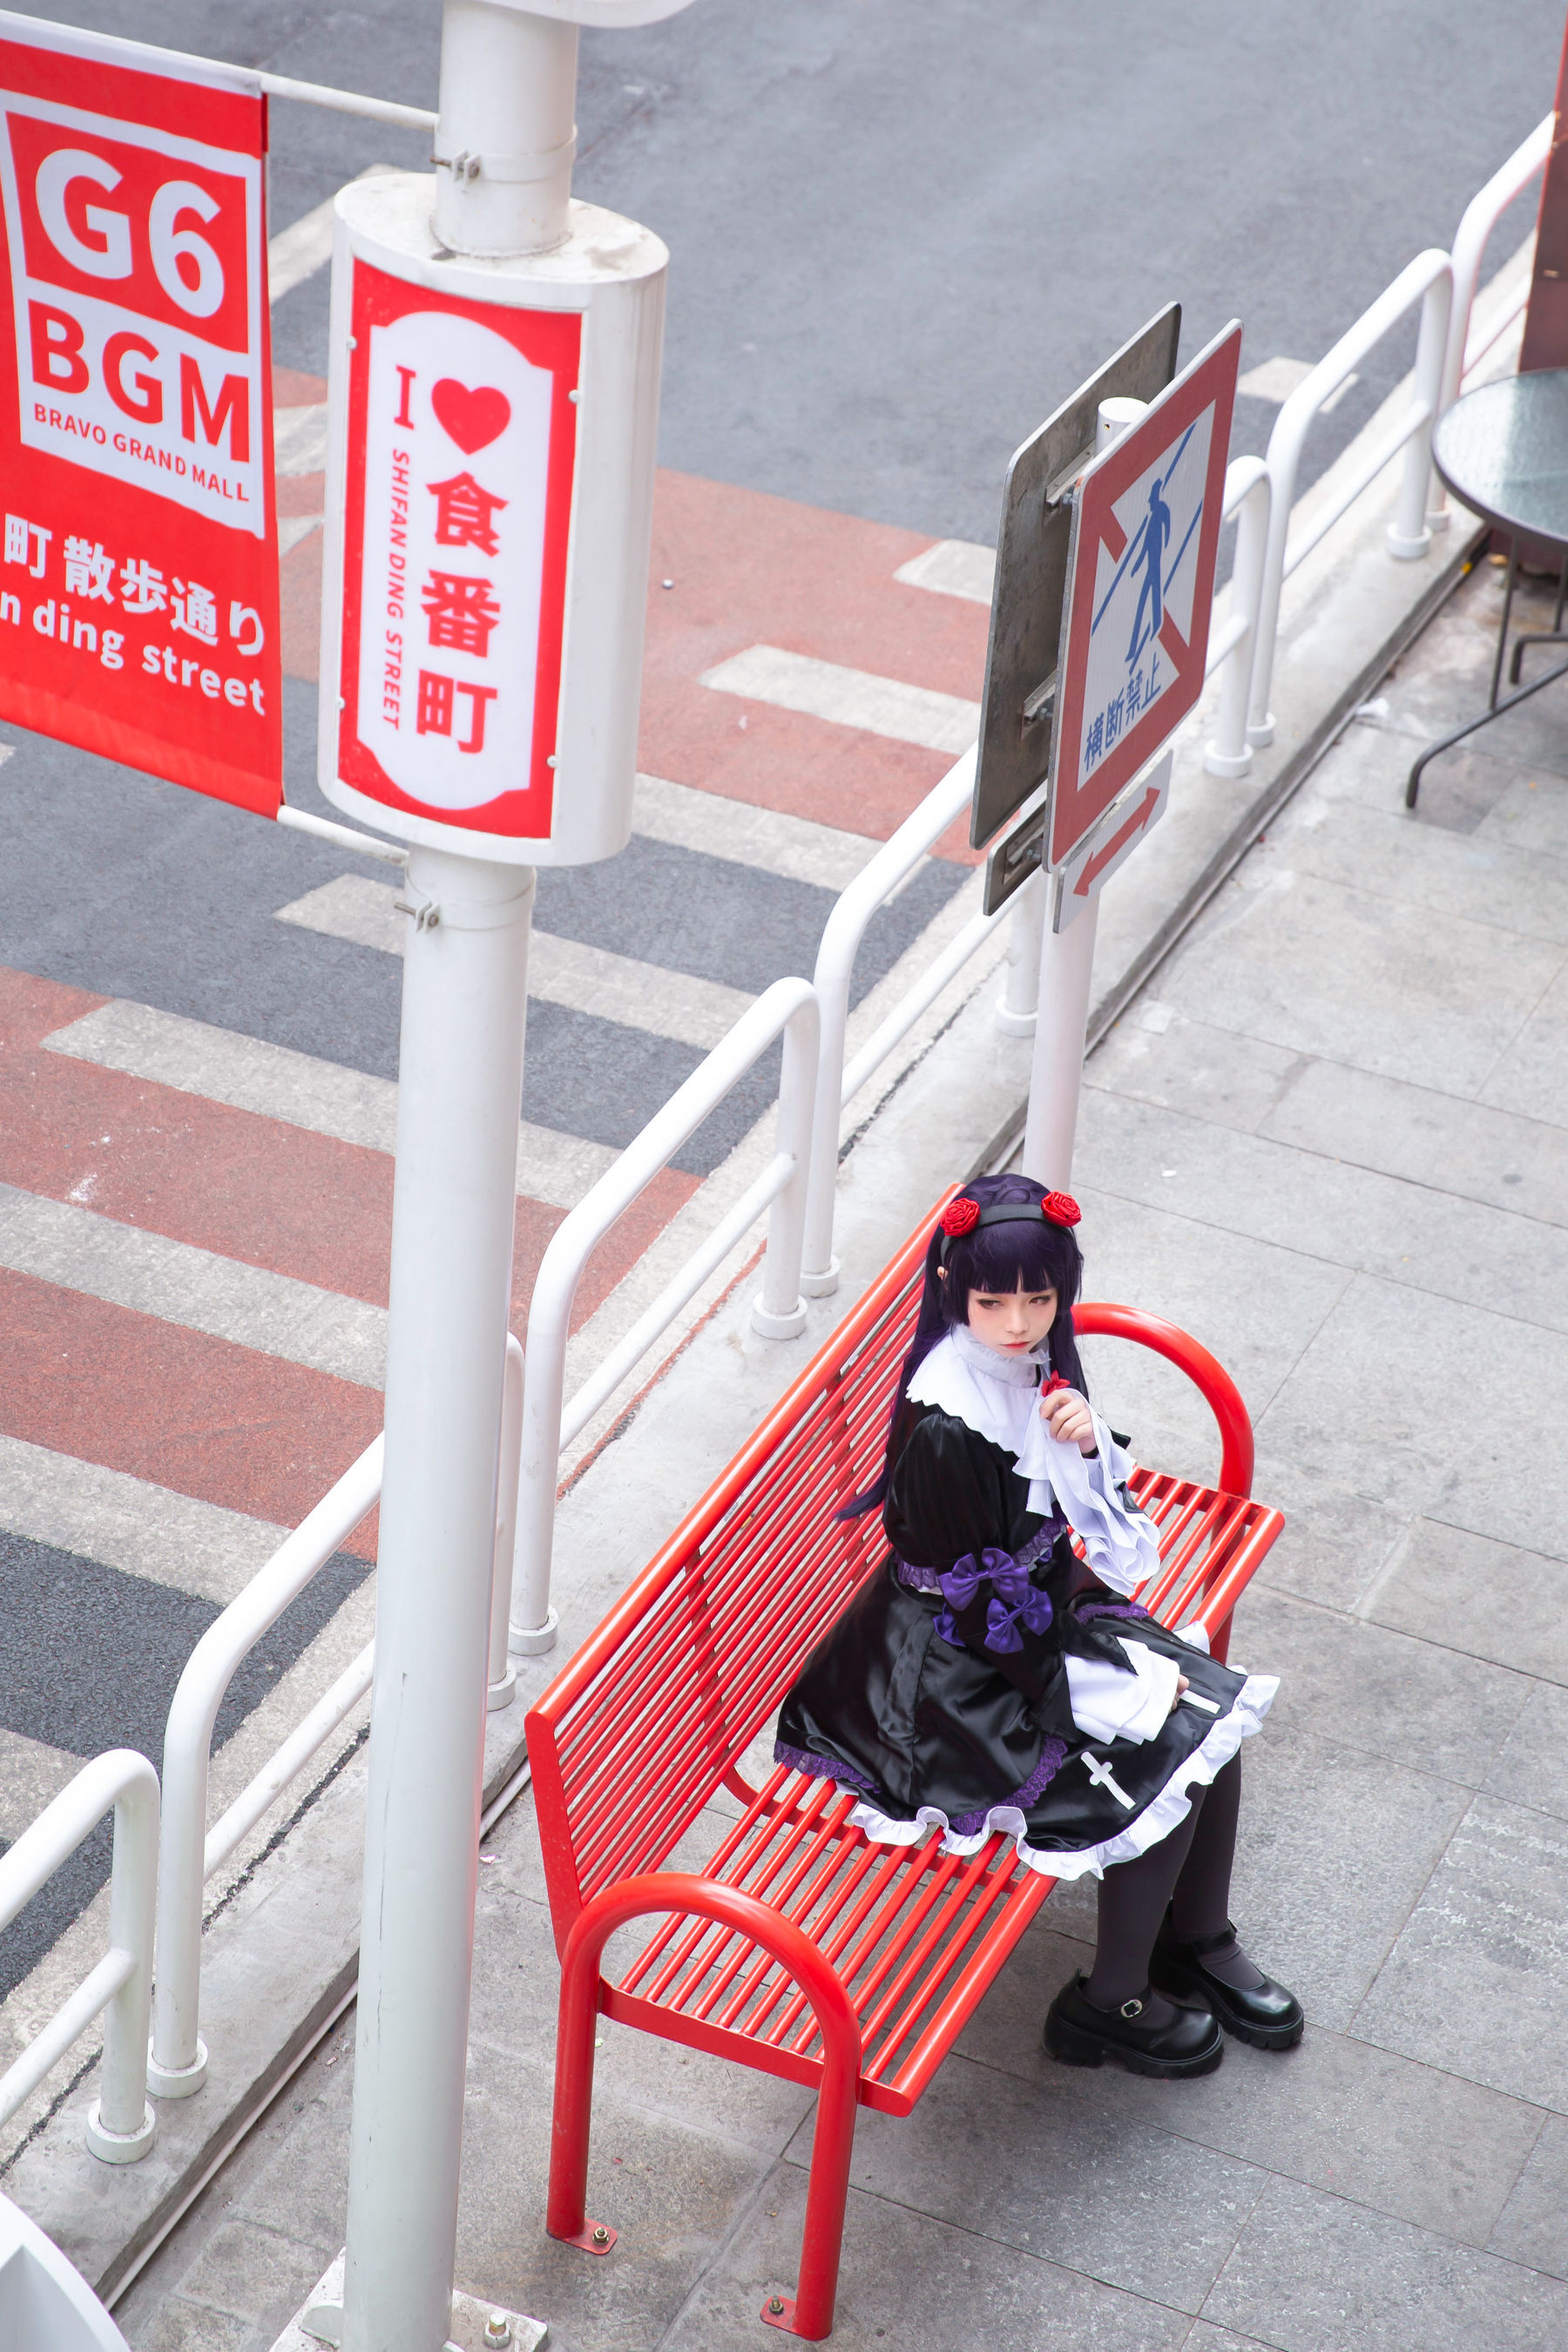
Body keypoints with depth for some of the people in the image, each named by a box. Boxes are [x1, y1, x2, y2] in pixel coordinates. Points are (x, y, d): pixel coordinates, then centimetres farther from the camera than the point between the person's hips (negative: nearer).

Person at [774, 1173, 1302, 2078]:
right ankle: (1110, 2005, 9)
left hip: (1045, 1607, 8)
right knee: (1168, 1773, -11)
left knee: (1216, 1710, 4)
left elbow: (1089, 1517, 5)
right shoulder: (946, 1427, -31)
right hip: (960, 1672, -8)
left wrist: (1086, 1444, -18)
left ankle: (1199, 1943, 25)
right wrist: (1104, 1686, -15)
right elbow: (985, 1598, -23)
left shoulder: (1032, 1365, -7)